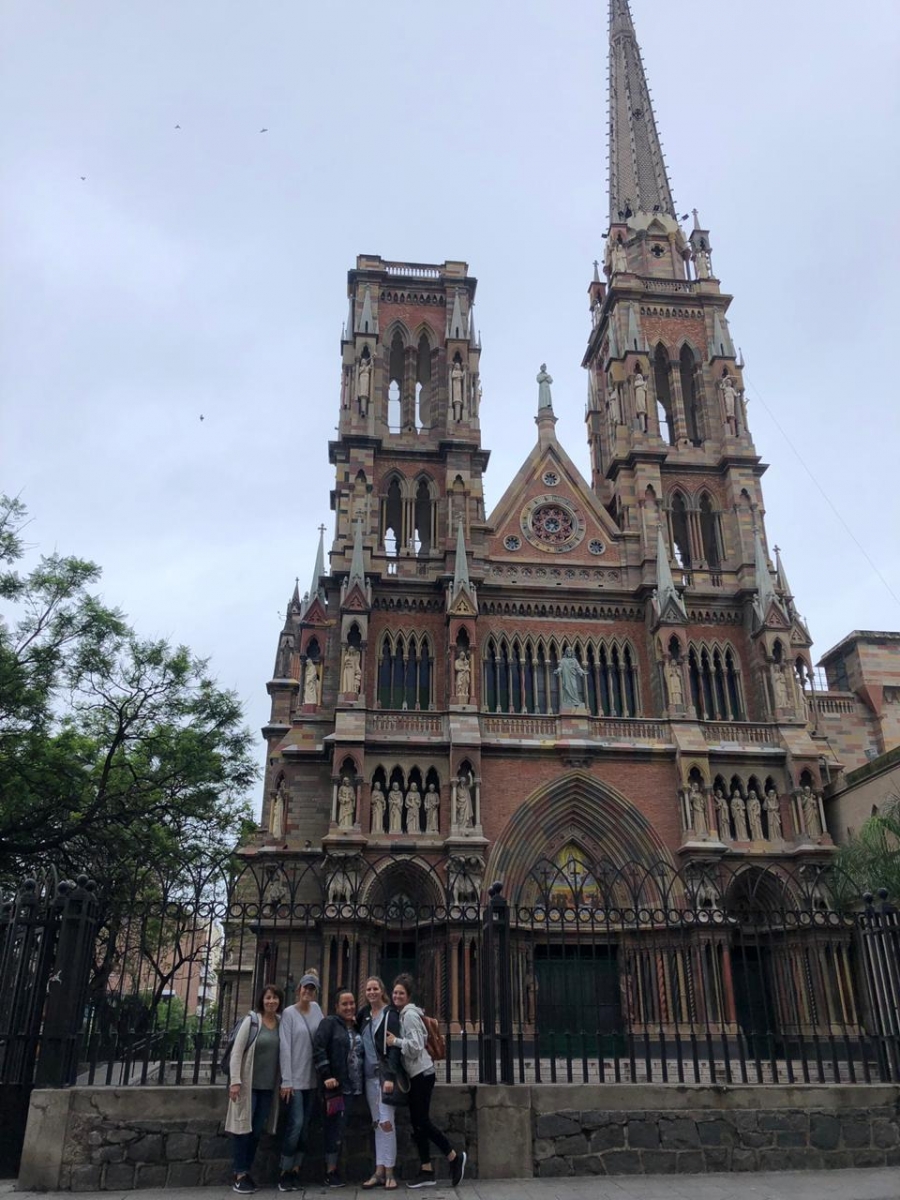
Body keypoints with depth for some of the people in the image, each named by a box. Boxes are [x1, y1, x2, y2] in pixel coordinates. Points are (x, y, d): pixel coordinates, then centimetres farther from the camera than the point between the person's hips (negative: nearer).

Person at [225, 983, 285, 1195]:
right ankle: (239, 1175, 11)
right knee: (242, 1127, 1)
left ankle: (246, 1171, 23)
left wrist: (283, 1081, 8)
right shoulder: (251, 1020, -9)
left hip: (268, 1086, 4)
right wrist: (235, 1081, -16)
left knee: (257, 1130, 10)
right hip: (248, 1083, -4)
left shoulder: (281, 1023, 4)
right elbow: (236, 1052, -10)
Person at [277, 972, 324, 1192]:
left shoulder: (316, 1009, 6)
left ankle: (295, 1170, 16)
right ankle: (284, 1172, 4)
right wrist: (286, 1081, -14)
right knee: (296, 1123, -9)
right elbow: (285, 1047, -11)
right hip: (295, 1079, -5)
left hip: (312, 1078, 5)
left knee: (304, 1126, 7)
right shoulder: (289, 1013, -8)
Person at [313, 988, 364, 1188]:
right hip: (336, 1084, -6)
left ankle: (334, 1168, 19)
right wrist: (326, 1076, -19)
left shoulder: (357, 1027, 16)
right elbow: (318, 1048, -15)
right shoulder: (330, 1023, -5)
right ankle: (330, 1172, 7)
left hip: (353, 1086, 6)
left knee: (340, 1128, 10)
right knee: (335, 1128, -3)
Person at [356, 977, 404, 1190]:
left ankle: (389, 1173, 0)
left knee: (386, 1122, -7)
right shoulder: (364, 1014, 10)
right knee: (377, 1123, 10)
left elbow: (394, 1047, -14)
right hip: (369, 1075, 6)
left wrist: (390, 1076, -21)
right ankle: (379, 1172, 14)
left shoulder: (390, 1014, -9)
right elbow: (360, 1042, 15)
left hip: (385, 1074, -6)